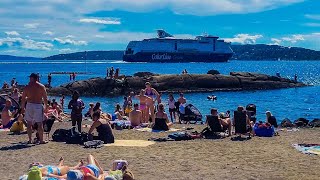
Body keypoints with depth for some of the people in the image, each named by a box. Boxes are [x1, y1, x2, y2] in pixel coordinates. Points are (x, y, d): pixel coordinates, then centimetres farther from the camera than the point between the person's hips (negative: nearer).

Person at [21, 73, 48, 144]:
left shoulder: (27, 87, 2)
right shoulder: (42, 86, 1)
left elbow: (23, 99, 4)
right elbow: (45, 98, 1)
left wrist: (22, 107, 12)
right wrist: (46, 107, 9)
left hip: (29, 105, 1)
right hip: (38, 105, -1)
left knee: (29, 123, 11)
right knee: (40, 123, 3)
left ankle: (30, 139, 12)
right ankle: (41, 140, 4)